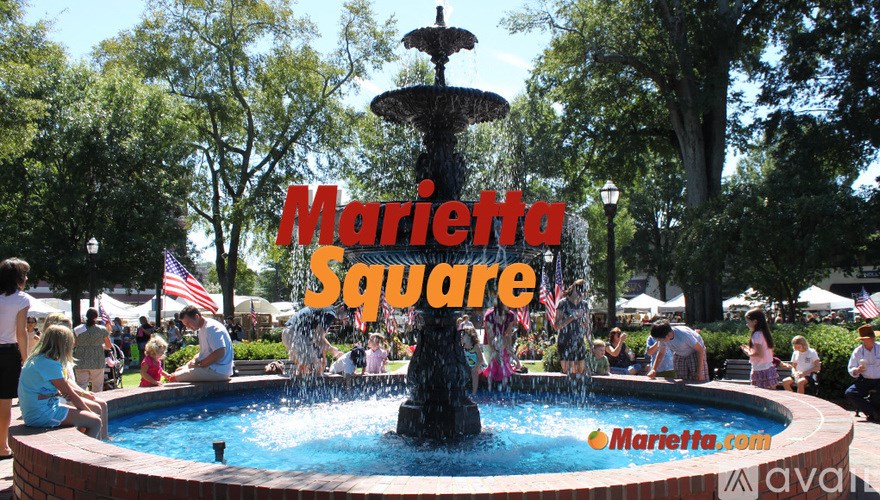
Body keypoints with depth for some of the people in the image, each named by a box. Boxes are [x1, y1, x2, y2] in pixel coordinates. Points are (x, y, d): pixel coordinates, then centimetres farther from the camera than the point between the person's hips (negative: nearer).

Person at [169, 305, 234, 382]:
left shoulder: (211, 328, -16)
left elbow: (220, 353, -25)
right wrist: (194, 360, 6)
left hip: (217, 370, -11)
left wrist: (199, 364, -18)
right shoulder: (202, 329, 17)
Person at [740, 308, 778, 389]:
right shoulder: (765, 333, 14)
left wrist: (749, 353, -4)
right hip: (770, 370, 9)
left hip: (761, 371, -9)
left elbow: (760, 354, -20)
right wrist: (750, 349, 18)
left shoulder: (757, 335, -13)